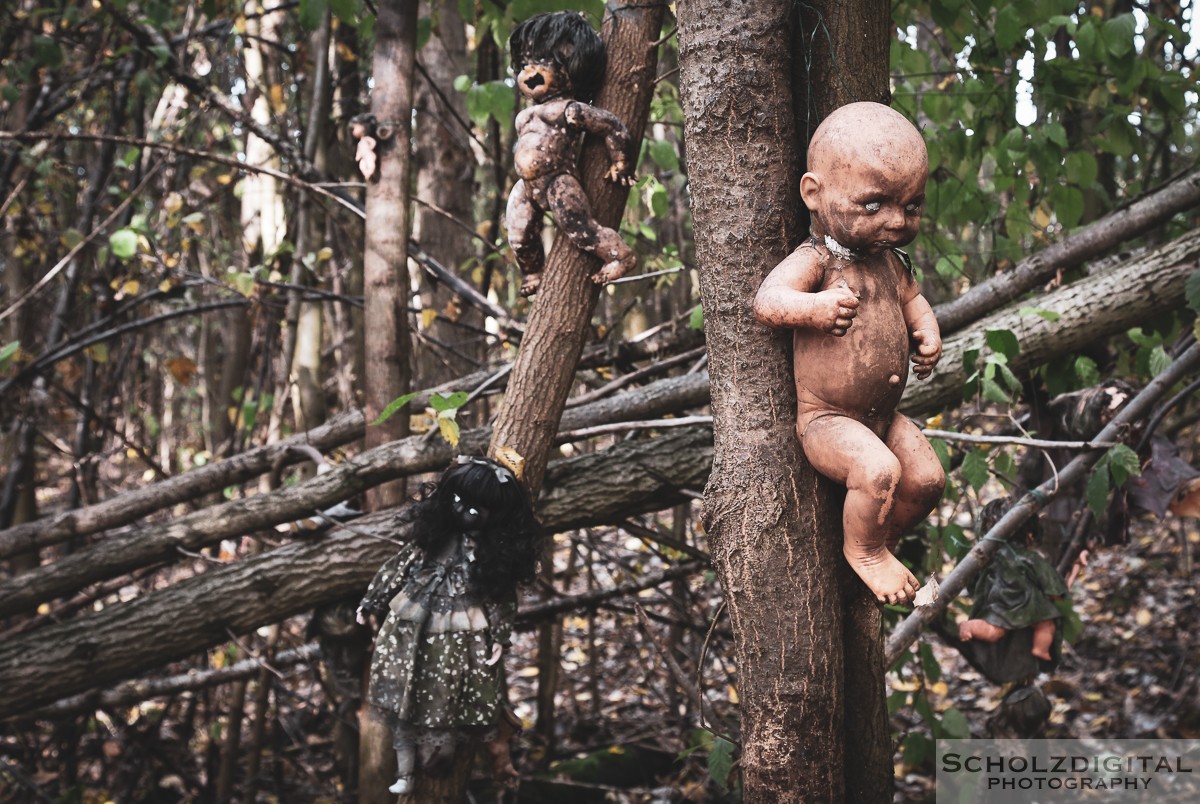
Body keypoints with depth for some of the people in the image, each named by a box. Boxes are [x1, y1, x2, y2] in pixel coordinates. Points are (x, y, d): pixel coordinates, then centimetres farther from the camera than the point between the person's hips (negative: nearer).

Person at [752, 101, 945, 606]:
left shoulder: (890, 261, 5)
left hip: (883, 414, 8)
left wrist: (928, 333, 4)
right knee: (878, 470, -28)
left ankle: (884, 537, 28)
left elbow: (911, 298, 24)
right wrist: (815, 307, -47)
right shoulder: (815, 261, -18)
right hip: (826, 418, -8)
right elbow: (767, 300, -30)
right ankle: (863, 549, -2)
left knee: (927, 478, 2)